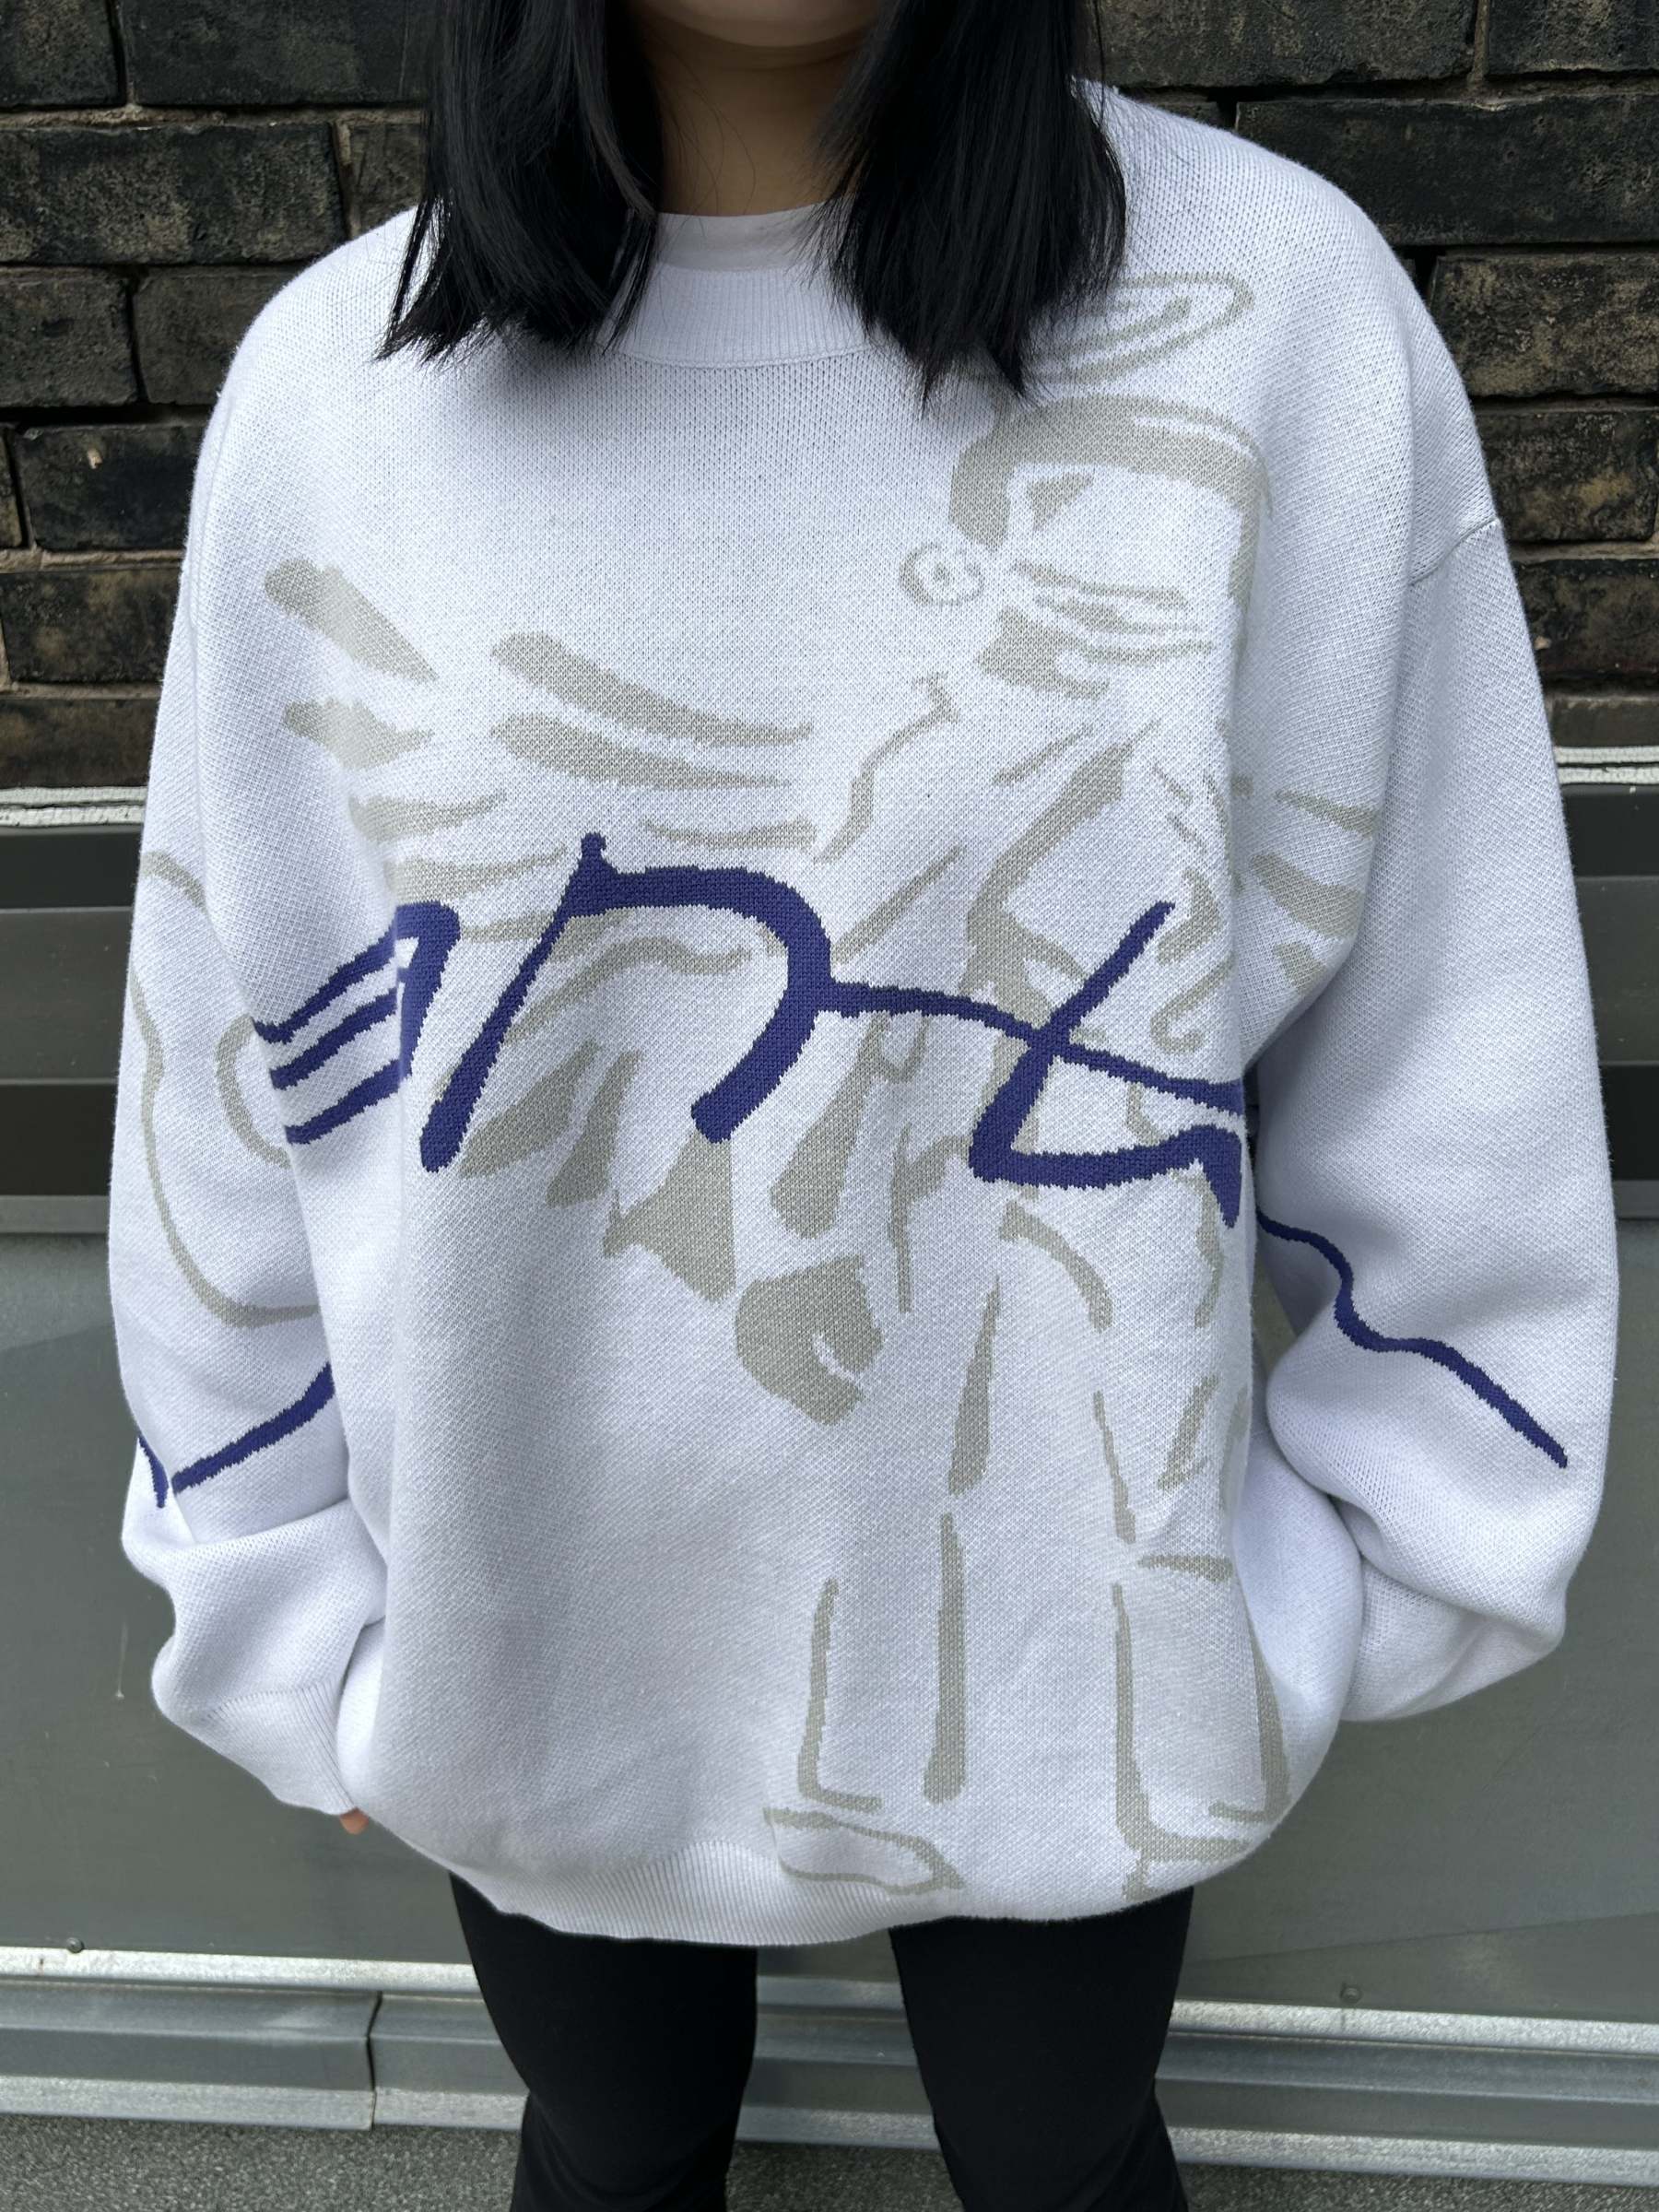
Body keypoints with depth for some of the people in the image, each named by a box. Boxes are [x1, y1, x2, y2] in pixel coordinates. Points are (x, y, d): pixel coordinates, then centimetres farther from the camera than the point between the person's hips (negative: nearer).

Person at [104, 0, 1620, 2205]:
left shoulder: (1271, 308, -13)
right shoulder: (334, 377, -7)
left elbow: (1436, 1043, -7)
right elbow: (230, 1066, -1)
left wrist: (1355, 1565, 0)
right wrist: (287, 1610, 6)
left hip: (1070, 1633, 0)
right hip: (526, 1645, 2)